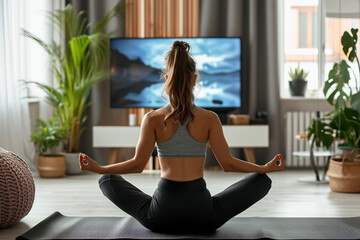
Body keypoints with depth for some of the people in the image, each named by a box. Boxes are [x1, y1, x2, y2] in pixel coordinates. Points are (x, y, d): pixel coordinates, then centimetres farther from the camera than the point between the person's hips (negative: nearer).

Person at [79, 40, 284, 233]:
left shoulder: (153, 119, -5)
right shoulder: (209, 119, -5)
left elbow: (138, 164, -3)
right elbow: (228, 163, -2)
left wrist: (97, 168, 11)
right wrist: (267, 168, 12)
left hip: (161, 216, 0)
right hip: (203, 216, 0)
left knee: (107, 180, 23)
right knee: (262, 181, 18)